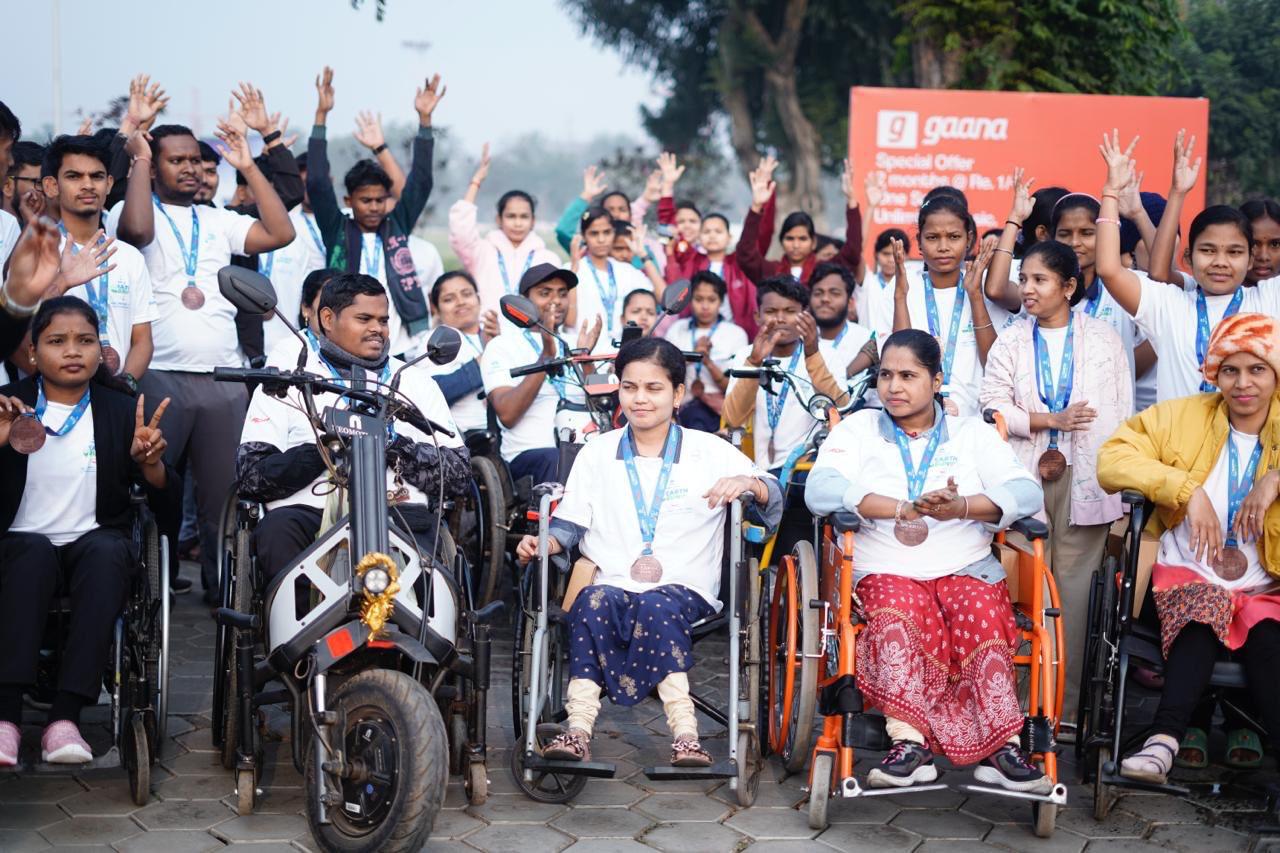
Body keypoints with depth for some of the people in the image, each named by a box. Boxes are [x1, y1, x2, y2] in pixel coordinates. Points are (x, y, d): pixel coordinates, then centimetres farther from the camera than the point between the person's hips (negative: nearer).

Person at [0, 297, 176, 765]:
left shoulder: (122, 411, 8)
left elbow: (165, 498, 3)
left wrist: (150, 460, -20)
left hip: (97, 543, 1)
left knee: (107, 551, -33)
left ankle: (65, 714, -39)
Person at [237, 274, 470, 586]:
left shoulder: (416, 383, 24)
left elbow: (459, 473, 14)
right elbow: (250, 474, 4)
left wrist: (396, 446, -3)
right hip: (309, 510, 0)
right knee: (278, 527, -33)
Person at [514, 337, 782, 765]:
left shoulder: (711, 452, 11)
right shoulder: (597, 454, 17)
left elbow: (773, 503, 4)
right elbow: (570, 522, 15)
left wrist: (748, 483, -18)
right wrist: (545, 542, -6)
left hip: (684, 589, -1)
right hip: (613, 582, 2)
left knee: (658, 608, -36)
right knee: (592, 602, -34)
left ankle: (684, 734, -41)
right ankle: (578, 728, -42)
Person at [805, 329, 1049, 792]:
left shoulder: (973, 433, 17)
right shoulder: (857, 429, 16)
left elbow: (1027, 492, 0)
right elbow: (820, 489, -5)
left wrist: (961, 507, -21)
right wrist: (904, 509, -17)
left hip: (966, 569, 1)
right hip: (886, 571, -1)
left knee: (982, 613, -33)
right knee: (897, 611, -35)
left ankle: (1001, 746, -36)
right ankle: (908, 740, -42)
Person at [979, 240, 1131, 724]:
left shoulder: (1103, 338, 10)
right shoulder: (1010, 342, 13)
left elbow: (1122, 412, 7)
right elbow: (993, 405, 2)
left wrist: (1068, 452, -2)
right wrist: (1051, 421, -11)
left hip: (1085, 479, -1)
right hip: (1023, 478, 1)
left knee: (1075, 583, -4)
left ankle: (1068, 700, -1)